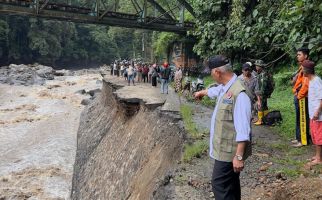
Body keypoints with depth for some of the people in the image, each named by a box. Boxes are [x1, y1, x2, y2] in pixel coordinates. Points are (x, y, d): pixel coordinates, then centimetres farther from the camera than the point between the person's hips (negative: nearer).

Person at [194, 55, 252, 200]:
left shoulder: (239, 93, -25)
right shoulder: (224, 87, 6)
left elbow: (243, 130, -28)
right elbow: (213, 91, 32)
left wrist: (239, 156, -28)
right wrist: (201, 92, 52)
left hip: (229, 150, -10)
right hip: (225, 148, 10)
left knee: (220, 185, -4)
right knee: (230, 183, 19)